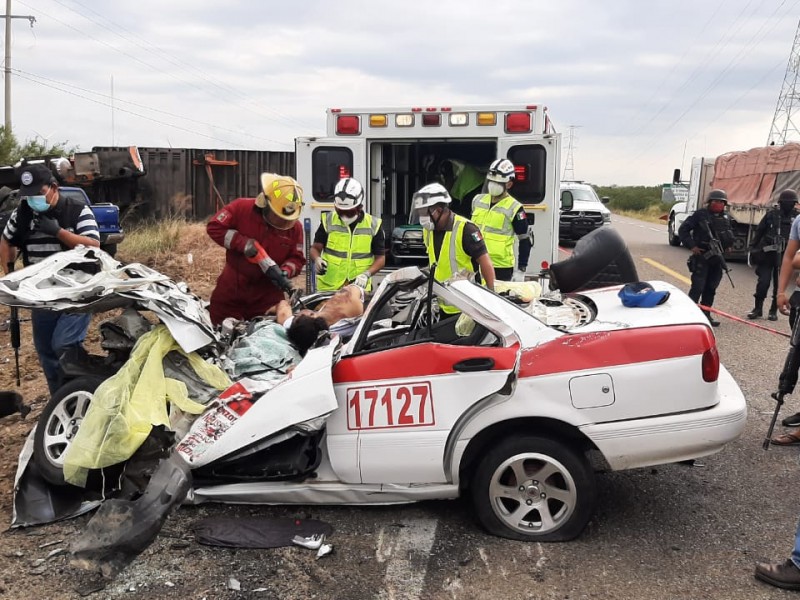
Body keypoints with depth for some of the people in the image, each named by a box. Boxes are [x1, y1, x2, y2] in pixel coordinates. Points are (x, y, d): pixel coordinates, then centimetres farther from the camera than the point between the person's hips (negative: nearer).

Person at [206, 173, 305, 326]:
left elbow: (297, 259, -1)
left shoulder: (295, 227, -6)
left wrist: (284, 272, -23)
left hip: (267, 295, 1)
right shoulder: (242, 207, -11)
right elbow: (214, 227, -12)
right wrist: (245, 244, -21)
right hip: (231, 289, -1)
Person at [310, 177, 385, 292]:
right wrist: (317, 259, -15)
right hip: (328, 288, 0)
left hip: (359, 288, 0)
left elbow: (380, 258, 4)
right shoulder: (328, 222, 2)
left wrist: (366, 274, -13)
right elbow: (315, 248, 8)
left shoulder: (373, 225, 1)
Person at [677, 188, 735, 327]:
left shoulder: (726, 218, 12)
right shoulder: (700, 215, -6)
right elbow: (683, 230, -6)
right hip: (701, 255, -6)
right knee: (698, 287, -11)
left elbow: (730, 235, 28)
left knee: (711, 288, 10)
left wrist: (728, 245, 10)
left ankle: (705, 314, 19)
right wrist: (692, 246, -13)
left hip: (717, 257, 6)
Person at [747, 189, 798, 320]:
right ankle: (758, 308, 10)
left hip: (784, 256, 1)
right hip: (767, 254, -1)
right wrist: (753, 247, 3)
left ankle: (774, 311, 17)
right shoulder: (771, 215, 3)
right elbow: (759, 232, 8)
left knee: (779, 285, 6)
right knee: (763, 282, -2)